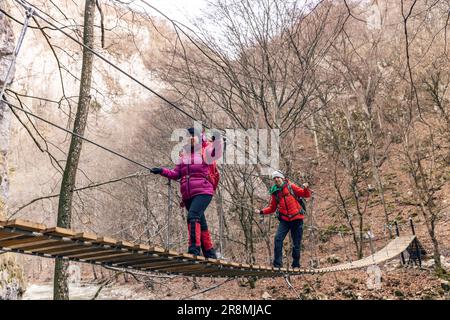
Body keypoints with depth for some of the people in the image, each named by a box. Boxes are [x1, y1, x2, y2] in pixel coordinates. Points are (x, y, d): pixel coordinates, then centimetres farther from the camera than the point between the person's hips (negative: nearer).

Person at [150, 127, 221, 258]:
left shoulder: (205, 151, 5)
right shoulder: (183, 155, 19)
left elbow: (215, 153, -18)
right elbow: (176, 174, 17)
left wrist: (217, 141, -35)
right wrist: (162, 171, 4)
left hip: (203, 192, -5)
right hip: (188, 195, 6)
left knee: (193, 216, -24)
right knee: (201, 224, 9)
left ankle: (194, 249, -25)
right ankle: (210, 254, 18)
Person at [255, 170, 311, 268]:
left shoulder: (291, 186, 1)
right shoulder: (275, 192, 8)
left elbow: (306, 195, -1)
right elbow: (272, 208, 15)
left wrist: (306, 189, -23)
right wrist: (261, 212, 2)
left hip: (297, 219, -2)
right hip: (284, 220, 2)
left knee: (296, 243, 3)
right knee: (278, 239, -15)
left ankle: (296, 265, 16)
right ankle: (277, 264, -8)